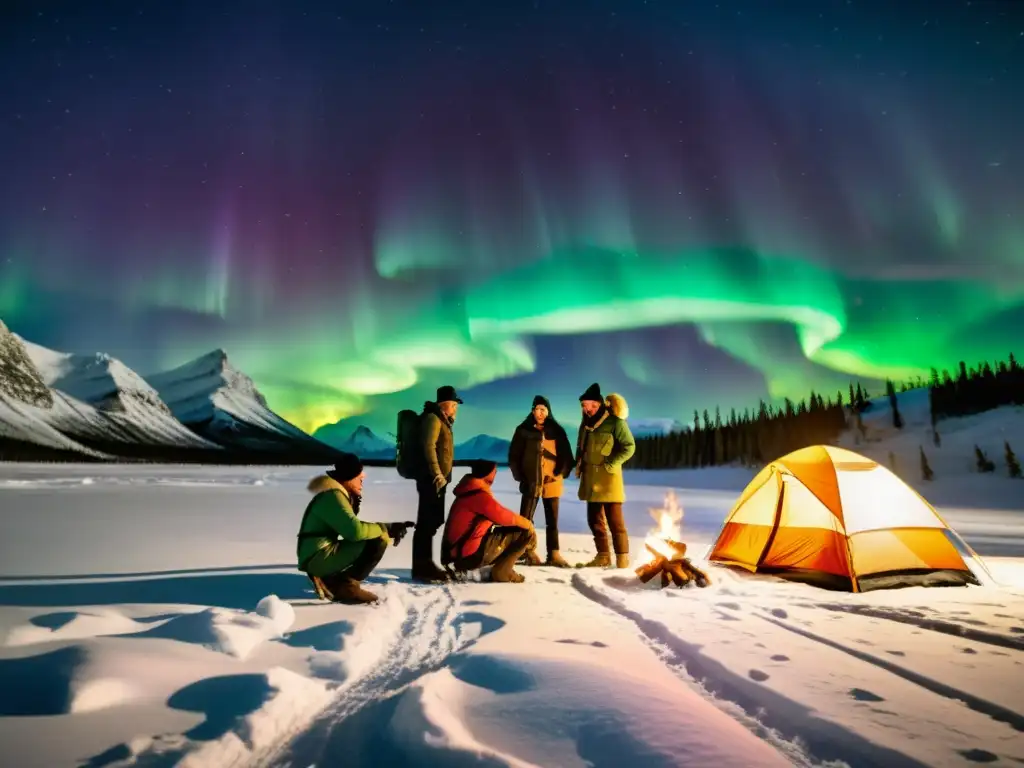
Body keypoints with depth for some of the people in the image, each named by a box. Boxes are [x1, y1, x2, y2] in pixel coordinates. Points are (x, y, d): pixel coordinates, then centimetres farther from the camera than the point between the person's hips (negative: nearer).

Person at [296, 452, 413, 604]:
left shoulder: (334, 493, 16)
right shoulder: (333, 495, -16)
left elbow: (350, 528, 14)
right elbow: (356, 531, -28)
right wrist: (387, 529, -18)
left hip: (317, 557, 10)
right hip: (319, 558, -10)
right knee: (378, 541, -20)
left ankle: (329, 581, 14)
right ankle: (347, 585, -9)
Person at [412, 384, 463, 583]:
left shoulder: (441, 420, 22)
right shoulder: (432, 418, -10)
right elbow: (428, 446, -22)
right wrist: (437, 474, -24)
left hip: (439, 479, 11)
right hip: (432, 479, -11)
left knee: (433, 521, 14)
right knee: (427, 522, -10)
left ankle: (426, 564, 22)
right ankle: (420, 569, -8)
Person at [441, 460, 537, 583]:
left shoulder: (470, 491, 13)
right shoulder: (478, 494, -17)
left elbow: (496, 516, 16)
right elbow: (503, 516, -16)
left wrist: (521, 521, 7)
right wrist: (526, 522, 0)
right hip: (471, 554, -10)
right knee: (526, 532, -9)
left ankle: (501, 570, 10)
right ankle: (501, 572, -5)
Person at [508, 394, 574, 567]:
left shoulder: (557, 430, 4)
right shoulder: (523, 430, 0)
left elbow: (566, 455, 6)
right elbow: (514, 456, 2)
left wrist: (560, 473, -6)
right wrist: (520, 476, -4)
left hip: (552, 482, 2)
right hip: (531, 482, -1)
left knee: (552, 520, 7)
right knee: (525, 519, -1)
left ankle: (554, 554, 13)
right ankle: (529, 552, 11)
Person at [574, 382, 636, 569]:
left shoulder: (615, 421, -11)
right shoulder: (586, 421, 10)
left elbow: (629, 446, -11)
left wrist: (610, 464, -15)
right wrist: (579, 465, 9)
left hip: (608, 478, -8)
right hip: (590, 478, 8)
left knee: (614, 520, -5)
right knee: (595, 519, 12)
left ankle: (623, 560, 1)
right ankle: (603, 556, 23)